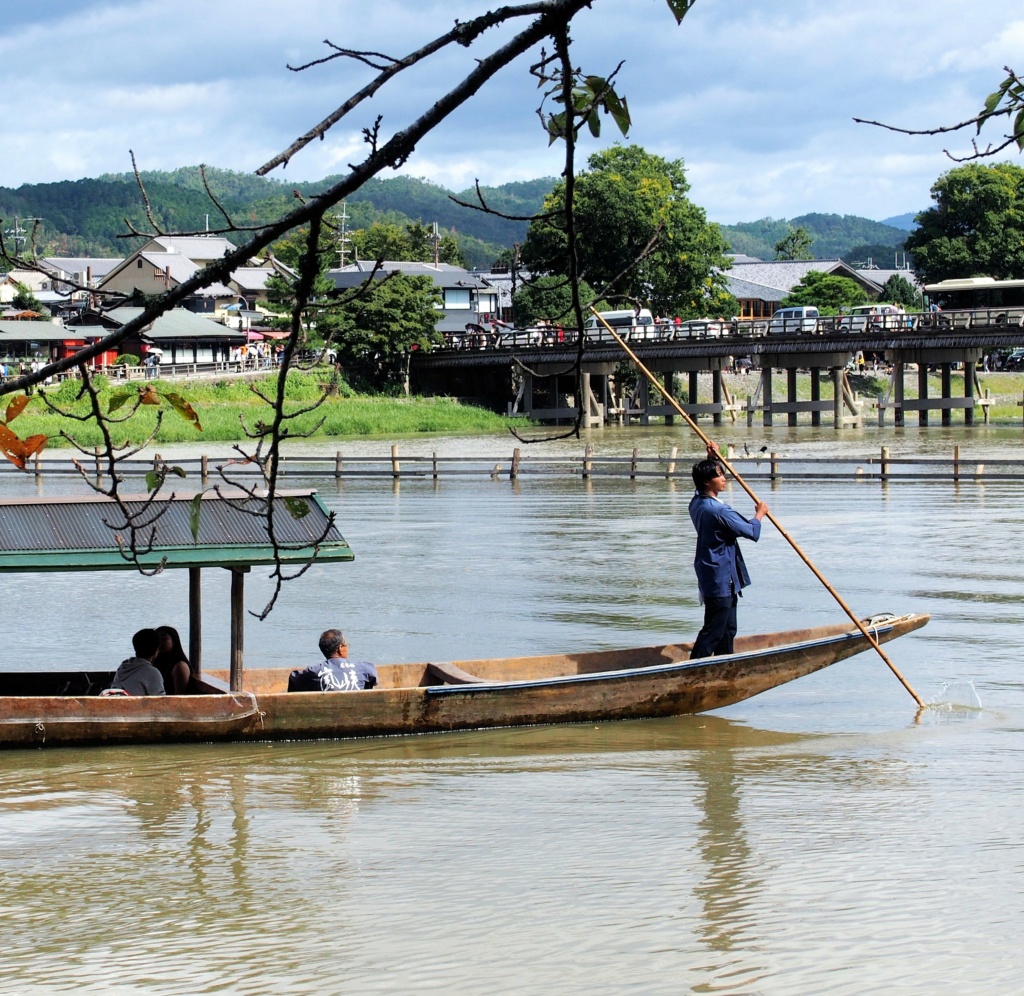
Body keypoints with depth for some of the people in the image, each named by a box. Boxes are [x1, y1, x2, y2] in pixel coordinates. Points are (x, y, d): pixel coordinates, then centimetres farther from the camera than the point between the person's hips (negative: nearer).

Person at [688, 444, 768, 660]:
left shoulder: (697, 503, 6)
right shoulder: (719, 511, -23)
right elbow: (751, 532, -16)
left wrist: (712, 459, 21)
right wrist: (759, 514, 2)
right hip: (720, 581, -10)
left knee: (727, 629, 18)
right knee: (713, 631, -8)